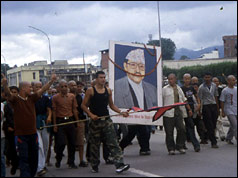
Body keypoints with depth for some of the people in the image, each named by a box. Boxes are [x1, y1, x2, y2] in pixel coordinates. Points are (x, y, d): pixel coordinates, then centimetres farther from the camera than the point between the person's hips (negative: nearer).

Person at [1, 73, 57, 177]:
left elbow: (43, 90, 7)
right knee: (24, 158, -7)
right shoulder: (15, 99, -9)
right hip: (21, 134, -6)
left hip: (33, 133, 6)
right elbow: (8, 94, -27)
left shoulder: (31, 98, 7)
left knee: (34, 157, 14)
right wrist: (5, 84, -48)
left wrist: (51, 81, -2)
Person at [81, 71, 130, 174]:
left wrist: (121, 112, 1)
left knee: (113, 143, -9)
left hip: (106, 120, 3)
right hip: (95, 121, -3)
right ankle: (94, 166, 23)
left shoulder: (108, 91, 9)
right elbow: (83, 105, -2)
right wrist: (91, 114, -16)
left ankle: (119, 165, -15)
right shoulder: (90, 91, -4)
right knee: (95, 145, 8)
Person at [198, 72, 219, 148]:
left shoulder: (214, 85, 10)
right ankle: (213, 142, -4)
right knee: (209, 126, -5)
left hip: (213, 105, 5)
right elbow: (199, 99, -3)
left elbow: (215, 96, 17)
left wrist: (217, 106, 15)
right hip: (206, 106, -5)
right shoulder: (201, 87, -4)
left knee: (214, 124, 5)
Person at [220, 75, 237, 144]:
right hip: (229, 110, -5)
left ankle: (228, 139, 25)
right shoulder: (225, 91, -7)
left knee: (232, 126, 11)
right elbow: (222, 102, -3)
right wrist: (222, 112, -3)